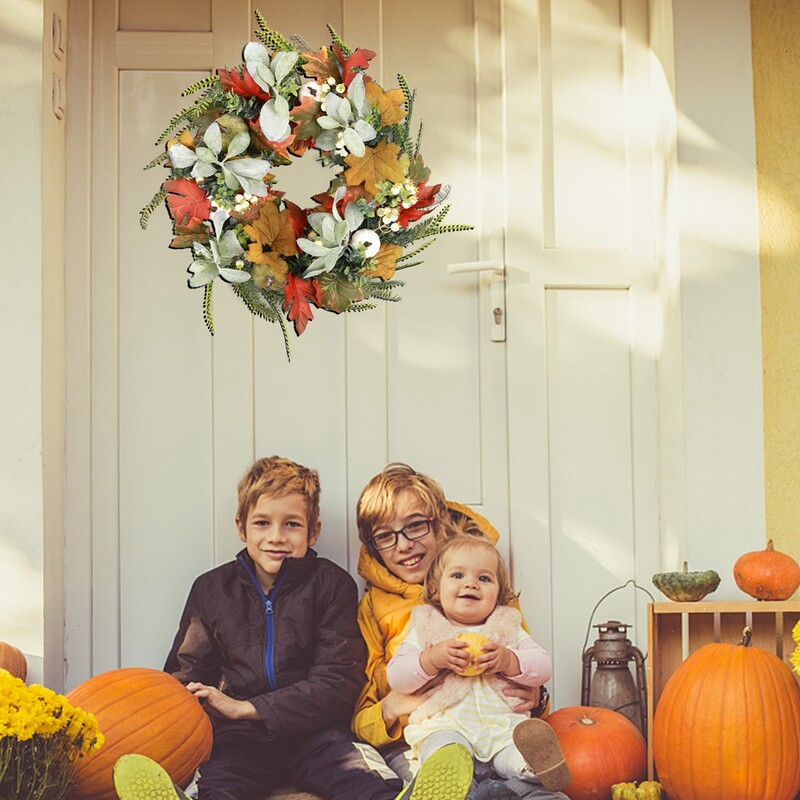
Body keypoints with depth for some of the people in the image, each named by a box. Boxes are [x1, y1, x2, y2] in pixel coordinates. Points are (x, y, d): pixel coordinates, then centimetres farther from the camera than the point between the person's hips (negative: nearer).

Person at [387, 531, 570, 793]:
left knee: (513, 758, -34)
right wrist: (432, 659, -10)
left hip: (501, 723, 4)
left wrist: (508, 660, -8)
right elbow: (396, 678, 7)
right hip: (444, 724, -4)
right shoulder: (425, 629, 18)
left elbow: (543, 667, 13)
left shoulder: (507, 628, 23)